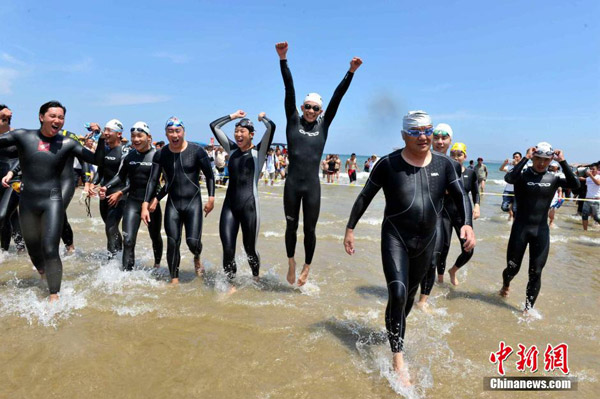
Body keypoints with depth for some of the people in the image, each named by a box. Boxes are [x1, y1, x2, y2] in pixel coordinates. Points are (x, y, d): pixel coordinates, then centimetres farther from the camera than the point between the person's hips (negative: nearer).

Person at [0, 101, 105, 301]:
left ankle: (54, 295, 3)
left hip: (52, 201, -2)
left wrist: (102, 139, -14)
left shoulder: (68, 143, -1)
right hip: (27, 202, 2)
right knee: (34, 251, 17)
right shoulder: (22, 136, -1)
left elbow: (96, 159, -2)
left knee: (50, 250, -10)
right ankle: (44, 275, 48)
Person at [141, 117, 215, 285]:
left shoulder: (197, 151, -7)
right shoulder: (160, 155, 1)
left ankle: (197, 258, 27)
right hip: (173, 203, 2)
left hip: (193, 202, -2)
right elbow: (153, 180, 2)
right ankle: (174, 279, 17)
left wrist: (211, 198, -6)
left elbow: (210, 175, 0)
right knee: (172, 243, 0)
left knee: (193, 241, -11)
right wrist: (146, 205, -5)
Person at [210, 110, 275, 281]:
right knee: (227, 249, -4)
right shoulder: (232, 149, 13)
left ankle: (256, 277, 34)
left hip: (249, 205, -4)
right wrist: (233, 116, 20)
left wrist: (262, 116, 7)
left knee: (249, 249, 7)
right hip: (229, 204, 4)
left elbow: (271, 126, -13)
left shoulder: (258, 151, 1)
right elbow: (214, 126, 17)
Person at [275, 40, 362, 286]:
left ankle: (307, 267, 31)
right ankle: (291, 263, 35)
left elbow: (337, 98, 0)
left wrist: (351, 72, -4)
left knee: (309, 230, 9)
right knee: (291, 227, 12)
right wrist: (283, 59, -10)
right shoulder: (293, 122, 4)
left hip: (312, 185, 1)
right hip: (292, 183, 0)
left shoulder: (323, 126, 6)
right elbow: (289, 91, -4)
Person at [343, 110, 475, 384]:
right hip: (395, 238, -4)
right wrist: (350, 229, -4)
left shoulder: (443, 164, -1)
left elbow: (460, 196, -2)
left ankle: (394, 334, 47)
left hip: (426, 241, 4)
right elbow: (365, 197, -4)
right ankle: (398, 361, -4)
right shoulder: (389, 164, -10)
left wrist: (467, 224, -20)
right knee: (398, 294, -17)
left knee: (410, 295, 20)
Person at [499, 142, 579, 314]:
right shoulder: (522, 175, -7)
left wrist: (562, 162, -16)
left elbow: (575, 184, -15)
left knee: (536, 273, 4)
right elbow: (509, 178, -30)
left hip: (541, 231, 2)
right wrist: (525, 158, -25)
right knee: (512, 268, 9)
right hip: (520, 228, -2)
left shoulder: (553, 179, 2)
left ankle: (528, 308, 19)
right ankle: (505, 285, 43)